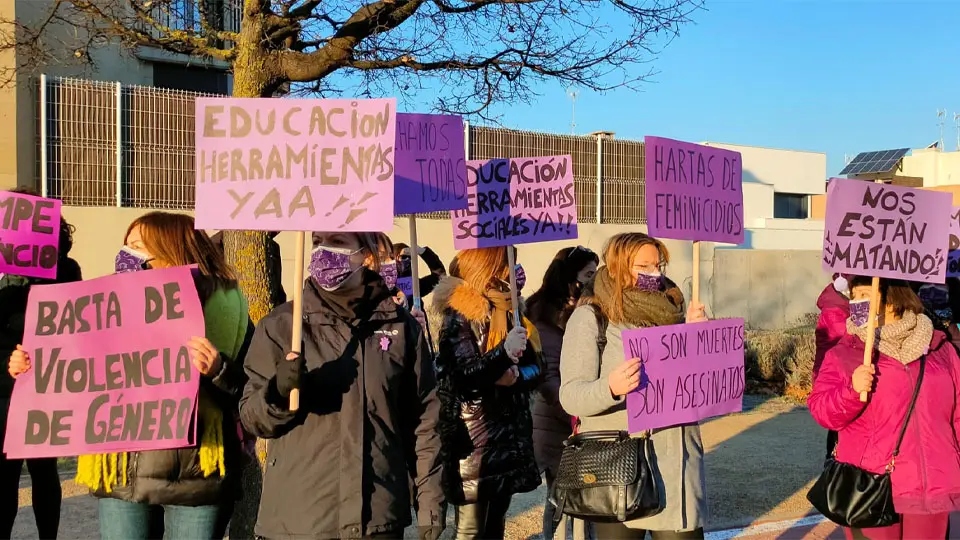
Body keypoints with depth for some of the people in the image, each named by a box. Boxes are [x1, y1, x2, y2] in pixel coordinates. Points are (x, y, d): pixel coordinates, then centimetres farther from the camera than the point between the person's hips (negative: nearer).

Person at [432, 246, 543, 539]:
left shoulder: (510, 309, 13)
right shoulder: (459, 315, -9)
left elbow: (535, 368, 10)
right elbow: (461, 377, -19)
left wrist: (518, 375, -12)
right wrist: (503, 353, -32)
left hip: (510, 432, 7)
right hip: (475, 436, -7)